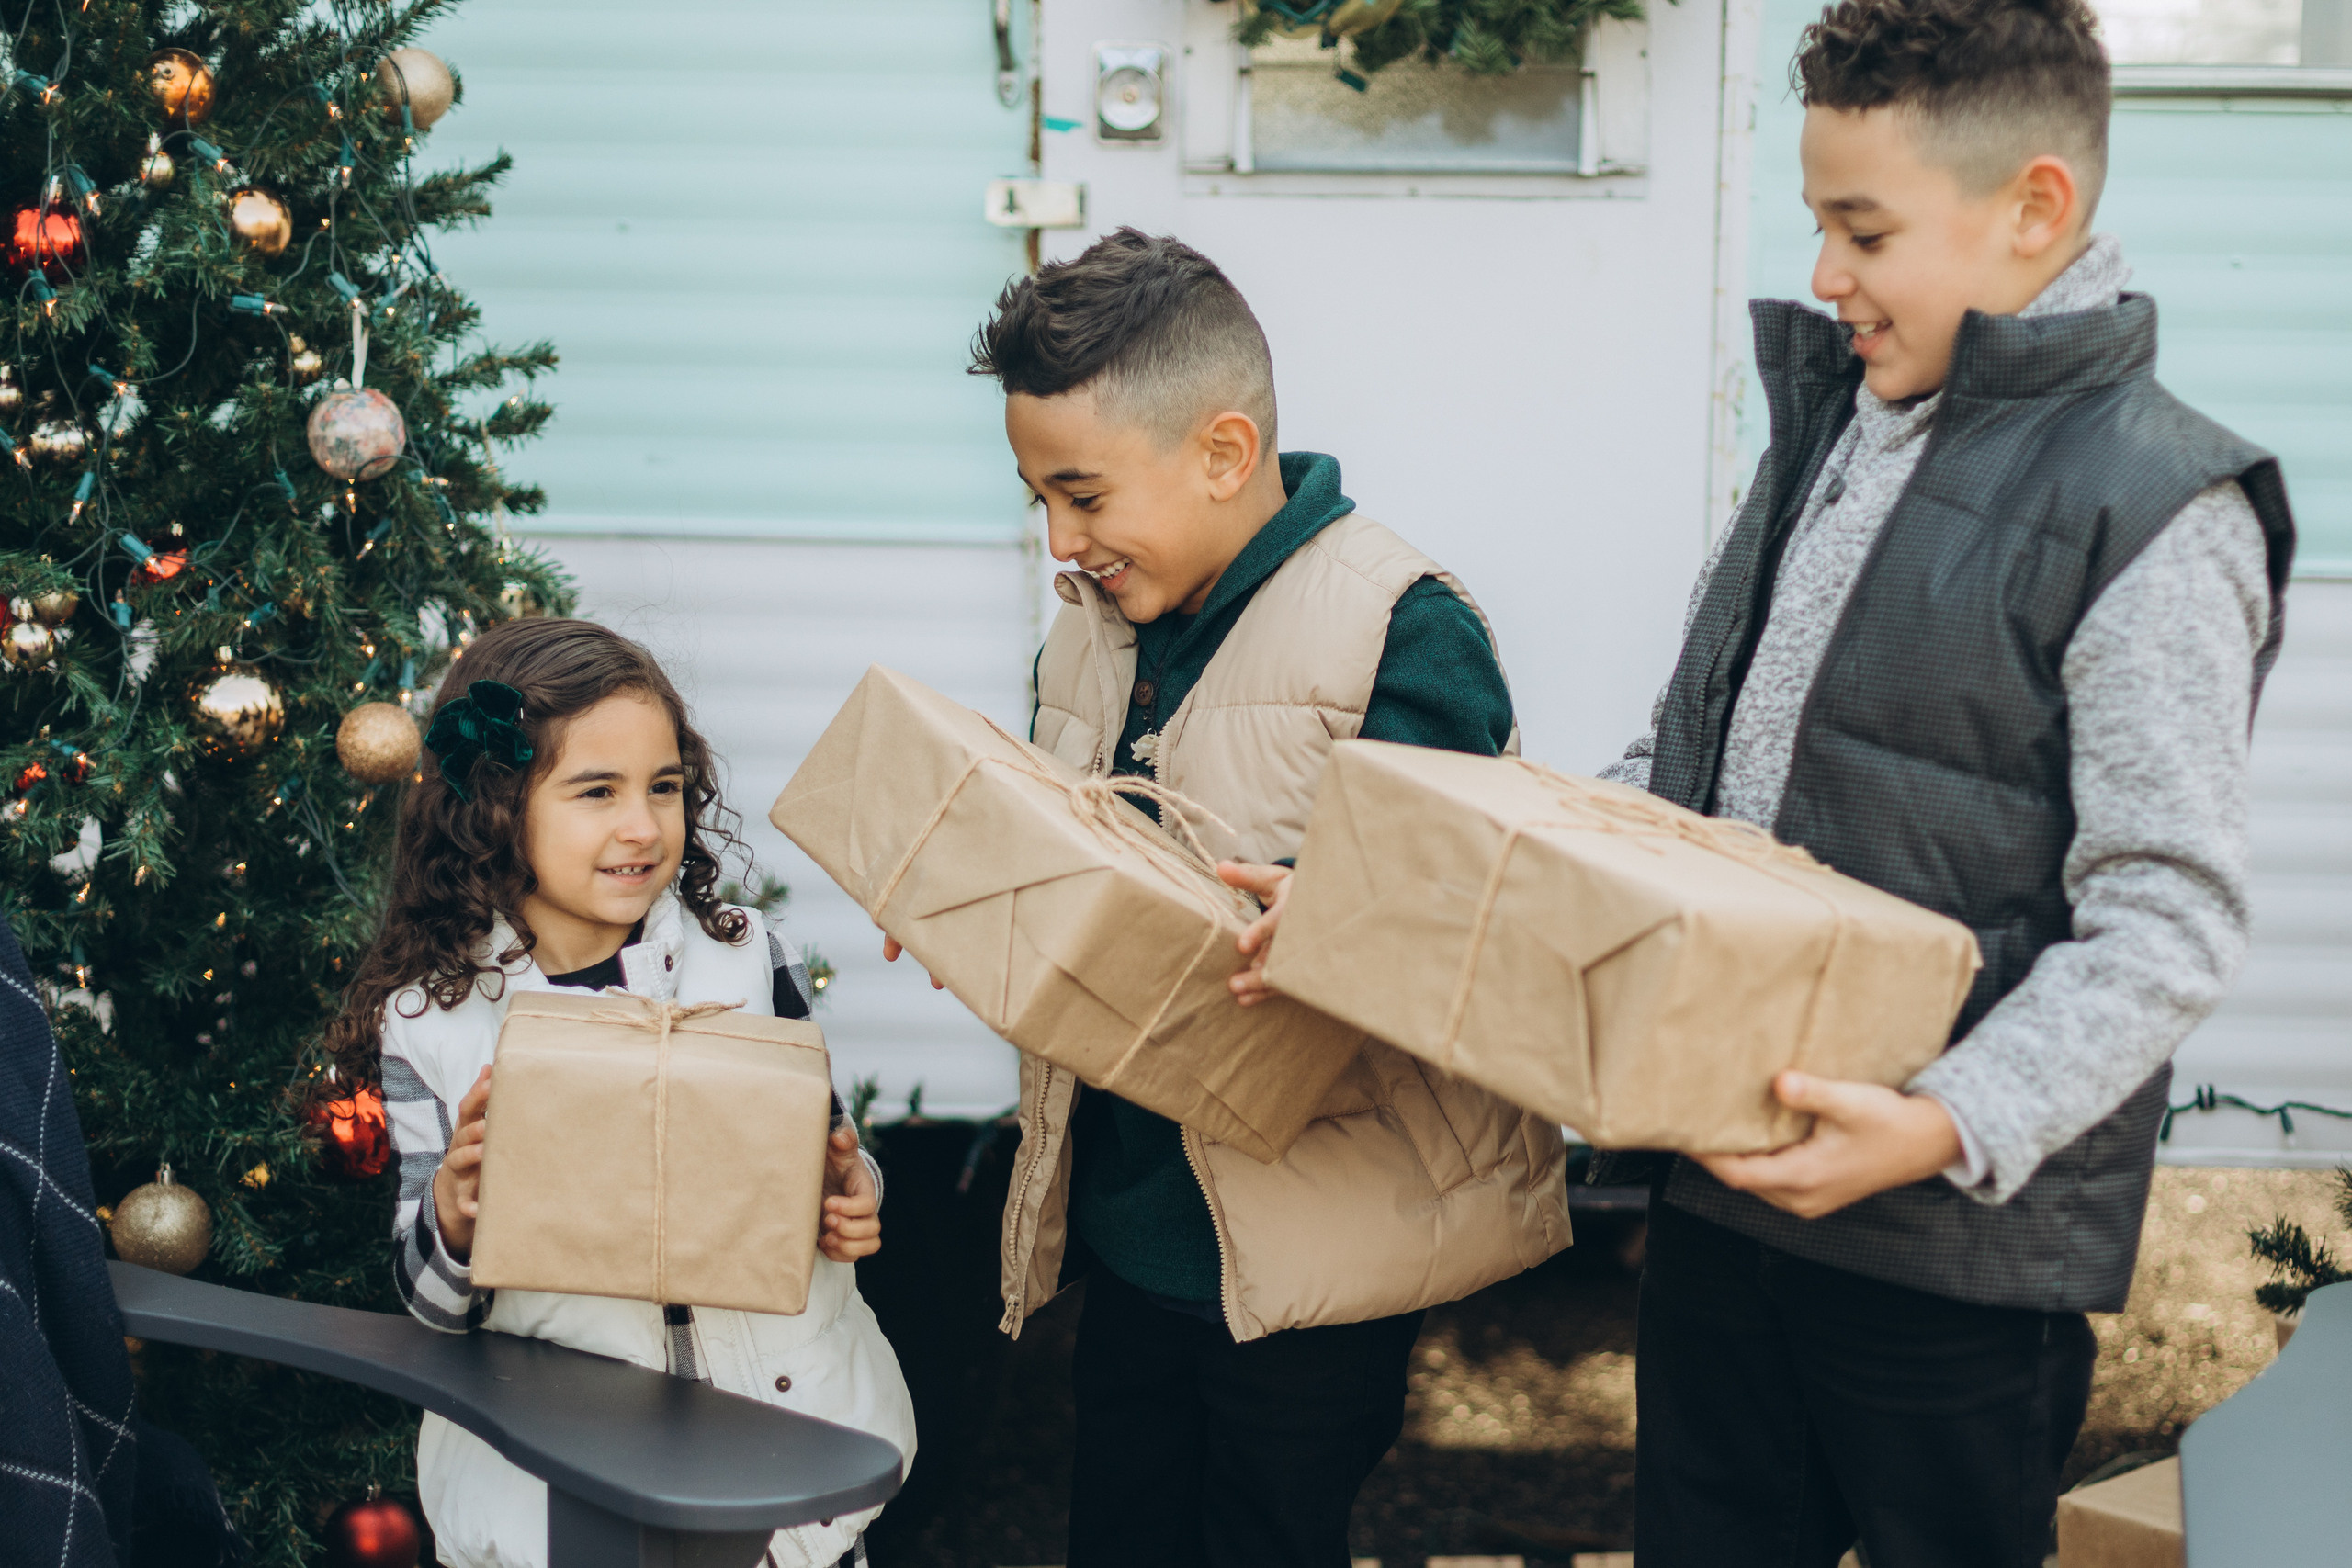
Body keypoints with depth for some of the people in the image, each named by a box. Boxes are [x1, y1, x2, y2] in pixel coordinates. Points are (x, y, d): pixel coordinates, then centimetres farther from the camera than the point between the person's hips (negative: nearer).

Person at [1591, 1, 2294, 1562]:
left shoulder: (2154, 511, -14)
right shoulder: (1829, 428, 11)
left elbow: (2170, 923, -20)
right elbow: (1690, 749, 19)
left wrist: (1954, 1127, -30)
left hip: (1953, 1248, -7)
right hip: (1722, 1185, 7)